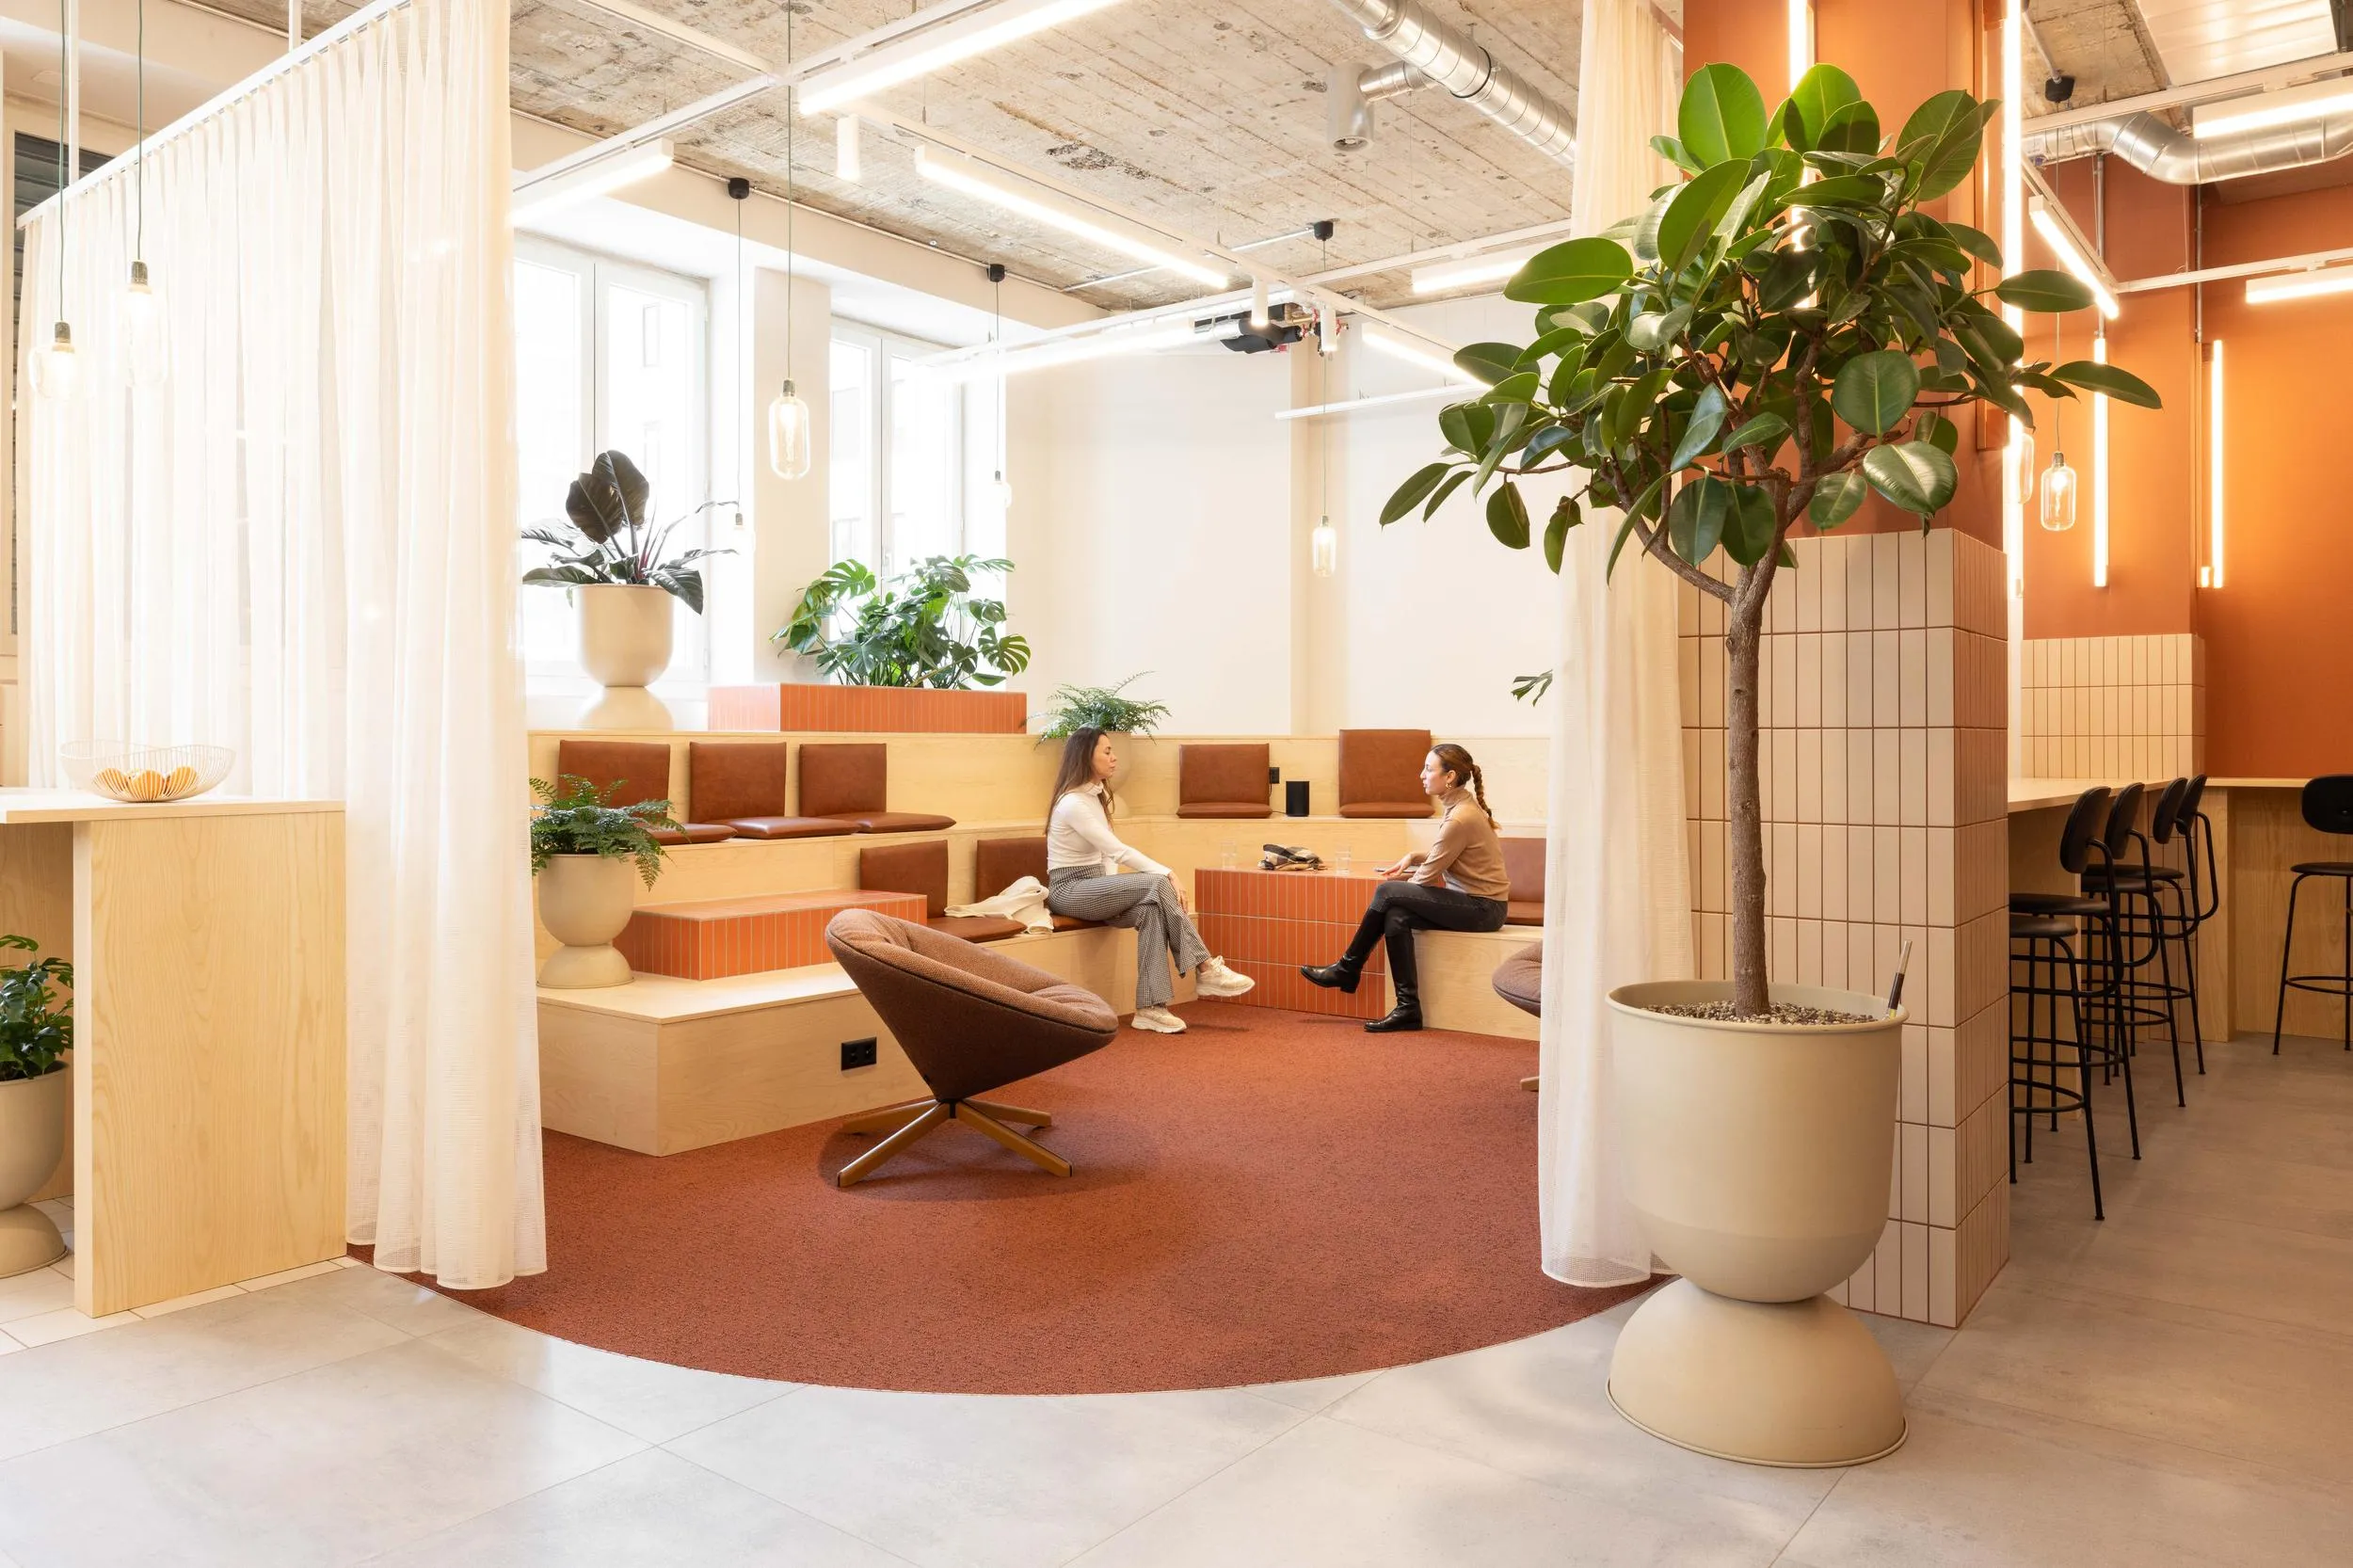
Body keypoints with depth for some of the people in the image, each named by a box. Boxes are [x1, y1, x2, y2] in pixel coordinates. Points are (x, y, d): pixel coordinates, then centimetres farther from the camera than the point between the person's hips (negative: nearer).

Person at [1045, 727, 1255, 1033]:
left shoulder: (1095, 796, 12)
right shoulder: (1073, 803, -18)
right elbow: (1118, 851, -24)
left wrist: (1117, 892, -6)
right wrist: (1168, 874, -26)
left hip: (1095, 887, 8)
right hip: (1069, 891, -8)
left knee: (1151, 909, -22)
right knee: (1157, 884, -25)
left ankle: (1151, 1007, -27)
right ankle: (1205, 970, -19)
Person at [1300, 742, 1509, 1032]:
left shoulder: (1461, 818, -20)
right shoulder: (1460, 805, 8)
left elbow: (1428, 876, -15)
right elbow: (1441, 855, 21)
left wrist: (1399, 883, 3)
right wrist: (1412, 858, 4)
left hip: (1483, 908, -9)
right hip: (1472, 901, 9)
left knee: (1387, 893, -15)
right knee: (1397, 916, -11)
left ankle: (1347, 970, 0)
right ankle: (1408, 1008, -9)